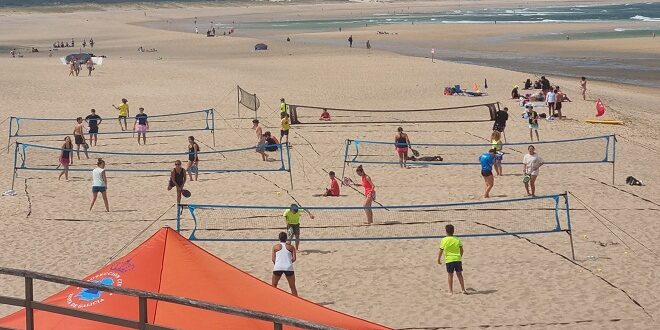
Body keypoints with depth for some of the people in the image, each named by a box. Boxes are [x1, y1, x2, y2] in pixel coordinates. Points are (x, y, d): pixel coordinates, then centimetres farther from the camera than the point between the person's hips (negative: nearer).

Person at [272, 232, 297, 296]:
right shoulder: (291, 247, 13)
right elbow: (294, 259, 5)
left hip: (278, 267, 0)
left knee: (274, 286, 19)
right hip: (289, 268, 0)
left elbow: (273, 259, 6)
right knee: (293, 287, 12)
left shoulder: (275, 247, 12)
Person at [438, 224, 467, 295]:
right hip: (457, 259, 2)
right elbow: (461, 250, 4)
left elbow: (441, 251, -5)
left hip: (449, 260, -2)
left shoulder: (444, 240, -7)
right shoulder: (457, 239, 1)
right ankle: (463, 290, 11)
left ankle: (451, 291, 9)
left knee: (450, 275, 7)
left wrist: (439, 259, 6)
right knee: (459, 274, 11)